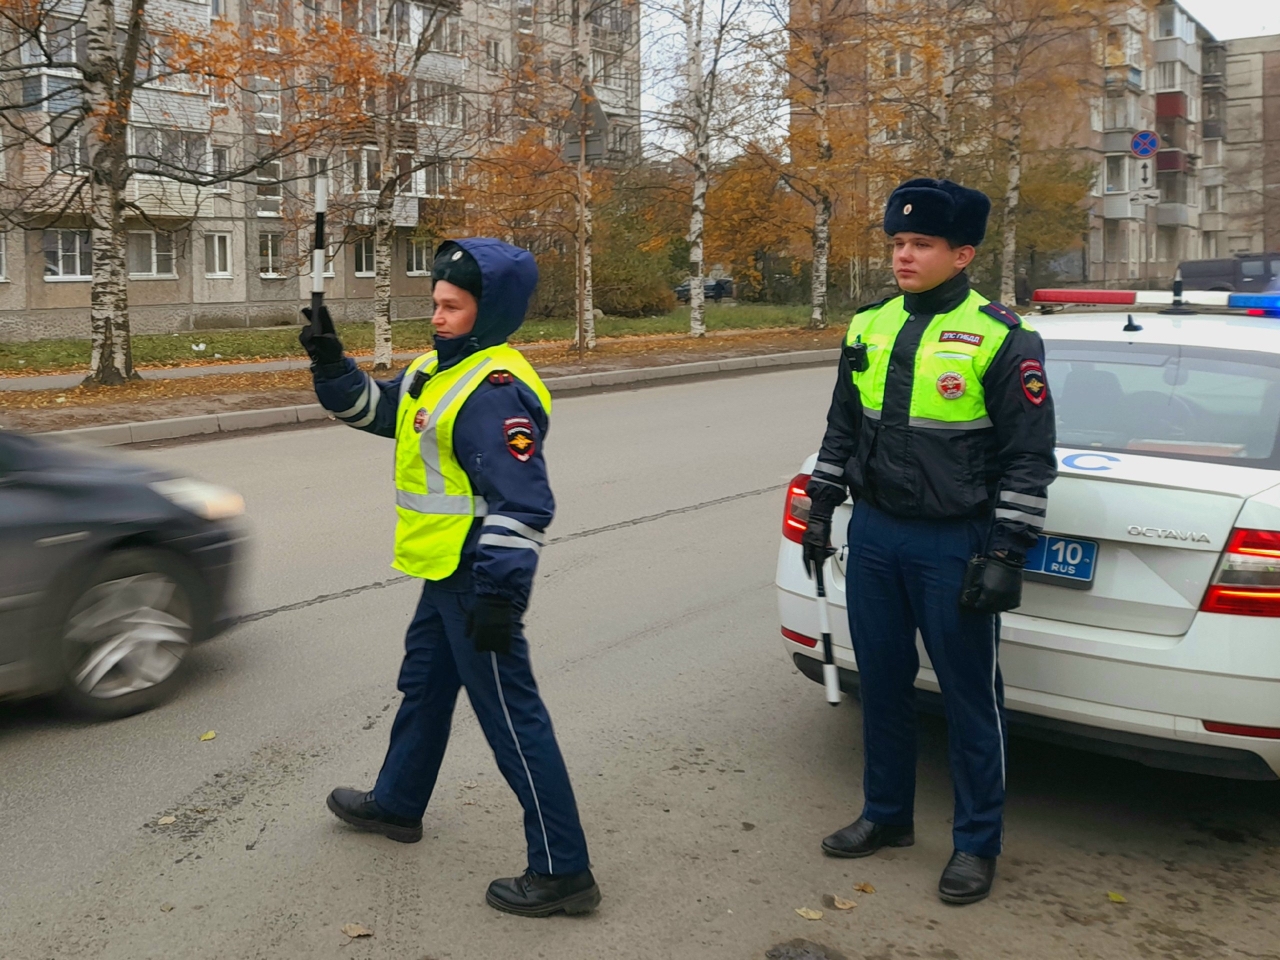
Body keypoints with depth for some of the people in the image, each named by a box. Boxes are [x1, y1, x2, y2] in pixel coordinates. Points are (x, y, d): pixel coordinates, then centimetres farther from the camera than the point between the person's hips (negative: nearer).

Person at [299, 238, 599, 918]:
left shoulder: (496, 390, -22)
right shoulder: (437, 369, 10)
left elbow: (522, 502, -27)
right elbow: (372, 408, 22)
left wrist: (500, 593, -29)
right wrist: (331, 366, 4)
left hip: (476, 580, -11)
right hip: (445, 574, 11)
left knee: (512, 717, -6)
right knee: (423, 688, 26)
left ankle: (561, 871, 1)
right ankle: (396, 804, 48)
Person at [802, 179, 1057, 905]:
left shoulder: (1001, 339, -11)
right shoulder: (870, 329, 6)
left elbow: (1030, 458, -11)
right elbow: (842, 429, 16)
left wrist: (1006, 555, -14)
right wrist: (822, 511, 14)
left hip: (954, 547, -5)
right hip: (875, 537, 6)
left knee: (971, 697, 6)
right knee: (883, 683, 15)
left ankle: (978, 844, 20)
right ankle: (887, 816, 33)